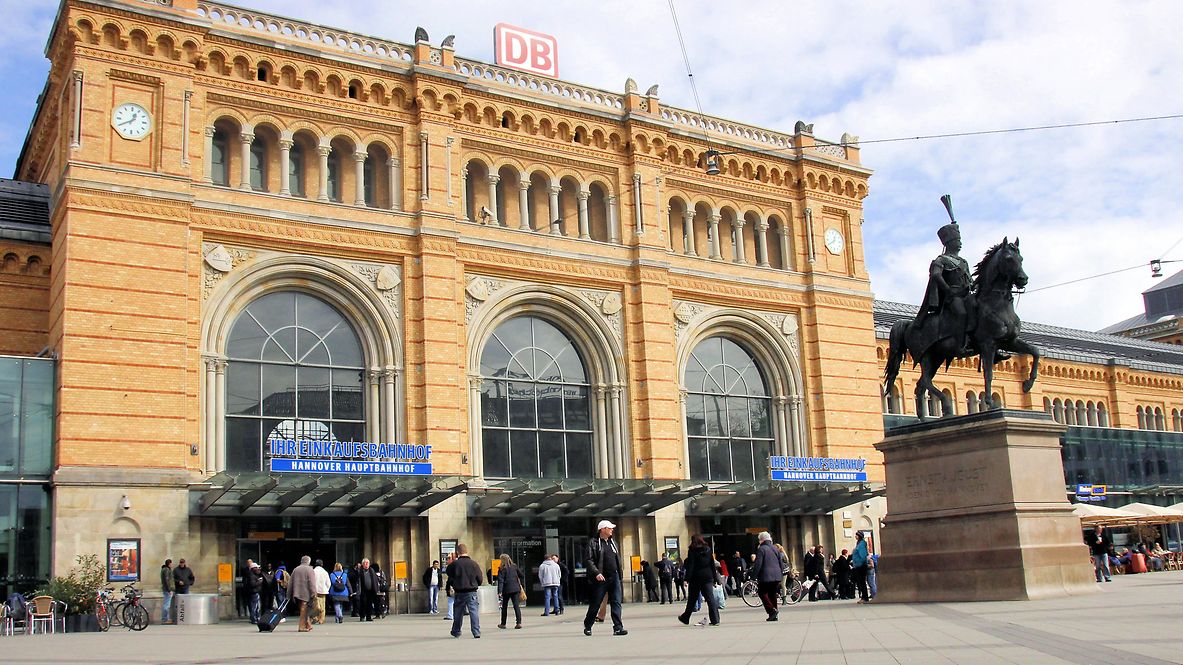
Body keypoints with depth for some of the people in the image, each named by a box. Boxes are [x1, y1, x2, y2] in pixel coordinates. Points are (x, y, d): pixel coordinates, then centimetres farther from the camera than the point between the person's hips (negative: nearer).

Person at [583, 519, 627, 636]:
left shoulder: (612, 542, 16)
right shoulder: (593, 543, -4)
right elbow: (589, 561, -12)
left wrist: (620, 574, 15)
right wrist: (596, 573, -23)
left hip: (614, 577, 5)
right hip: (601, 579, -5)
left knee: (616, 603, -4)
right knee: (595, 604, 5)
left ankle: (618, 627, -6)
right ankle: (587, 626, 22)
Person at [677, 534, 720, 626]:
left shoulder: (692, 551, -7)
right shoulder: (708, 550, 7)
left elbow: (690, 566, -12)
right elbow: (713, 564, 9)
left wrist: (687, 578, -12)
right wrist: (714, 578, 13)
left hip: (696, 578, -3)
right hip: (708, 577, 3)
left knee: (692, 599, 10)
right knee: (710, 598, -1)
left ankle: (685, 618, 24)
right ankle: (715, 619, -11)